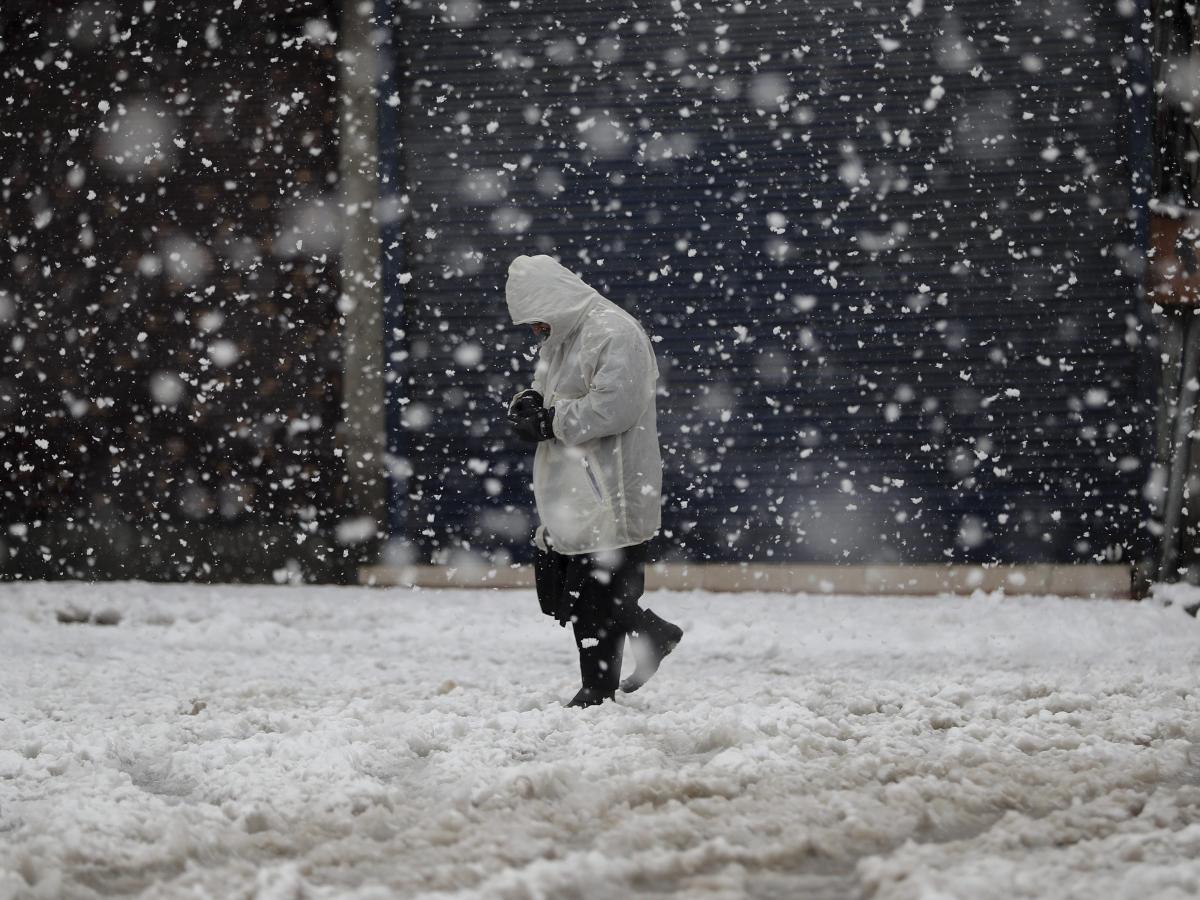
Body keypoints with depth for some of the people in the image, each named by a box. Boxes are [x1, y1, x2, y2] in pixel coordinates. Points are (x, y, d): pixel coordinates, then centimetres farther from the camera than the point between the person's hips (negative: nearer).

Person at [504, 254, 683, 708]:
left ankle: (599, 689, 9)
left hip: (610, 496, -10)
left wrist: (549, 423, -17)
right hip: (570, 496, 10)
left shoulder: (613, 332, -15)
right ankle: (653, 634, 24)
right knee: (556, 594, 11)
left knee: (594, 597, -3)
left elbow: (613, 406, -24)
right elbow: (545, 396, 24)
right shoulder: (559, 339, 18)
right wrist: (528, 405, -1)